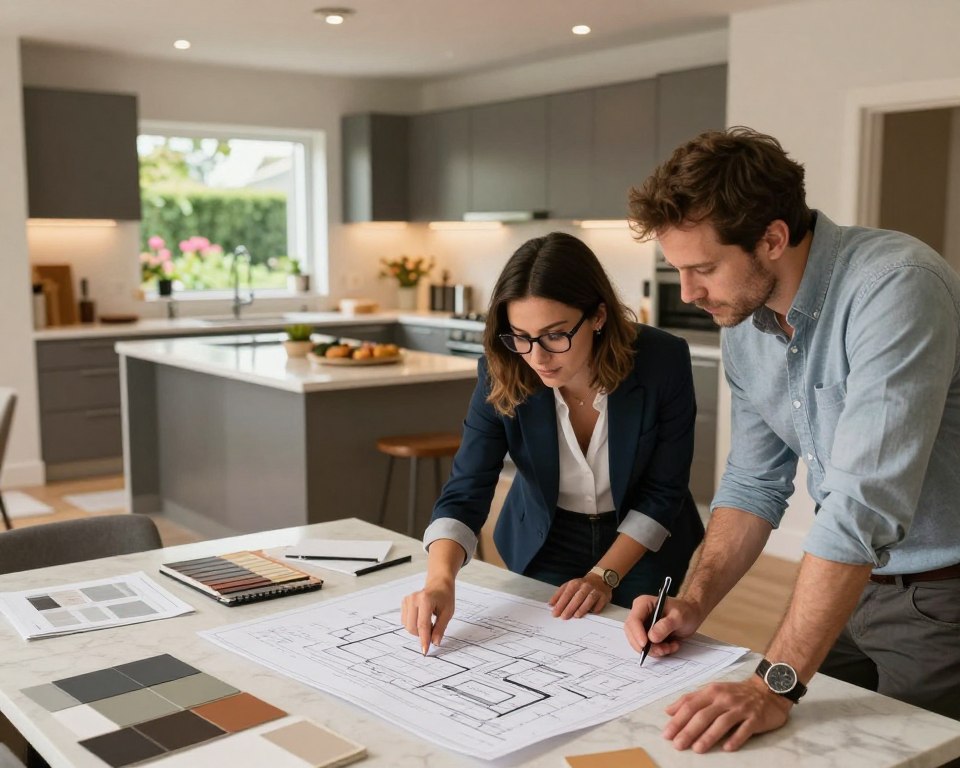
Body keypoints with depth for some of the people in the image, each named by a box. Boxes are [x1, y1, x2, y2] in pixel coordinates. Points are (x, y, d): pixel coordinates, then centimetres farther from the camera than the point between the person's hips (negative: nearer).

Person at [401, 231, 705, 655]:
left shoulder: (663, 362, -29)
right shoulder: (502, 374, -25)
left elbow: (664, 491, -18)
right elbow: (464, 493, -26)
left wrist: (604, 576, -23)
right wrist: (440, 580, -44)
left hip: (640, 551, -1)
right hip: (543, 550, 1)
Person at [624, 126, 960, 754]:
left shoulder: (895, 286, -28)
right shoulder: (742, 320, -3)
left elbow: (865, 504, -35)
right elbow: (754, 483, 6)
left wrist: (776, 685, -36)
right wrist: (694, 604, -6)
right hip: (846, 583, 7)